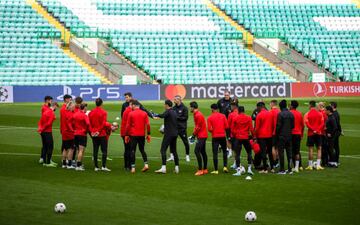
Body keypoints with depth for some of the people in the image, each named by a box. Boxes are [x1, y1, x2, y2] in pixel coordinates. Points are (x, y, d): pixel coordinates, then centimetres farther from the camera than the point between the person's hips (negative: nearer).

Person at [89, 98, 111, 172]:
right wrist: (99, 131, -6)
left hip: (94, 134, 4)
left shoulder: (91, 112, 6)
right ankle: (103, 166, -10)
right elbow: (104, 123, -14)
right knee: (104, 150, -1)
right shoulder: (103, 112, -8)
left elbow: (89, 123, 3)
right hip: (102, 134, -4)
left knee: (95, 151, 7)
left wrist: (92, 131, 1)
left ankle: (96, 167, 7)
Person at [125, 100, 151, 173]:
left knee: (132, 151, 3)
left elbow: (128, 125, -3)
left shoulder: (131, 113, -5)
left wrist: (126, 135, 4)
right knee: (142, 149, 16)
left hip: (133, 135, -3)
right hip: (142, 135, 3)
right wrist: (148, 134, 5)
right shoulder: (144, 113, 2)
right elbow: (147, 124, -1)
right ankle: (146, 164, 0)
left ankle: (133, 167, 0)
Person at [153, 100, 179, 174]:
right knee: (174, 150, 15)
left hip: (169, 134, -9)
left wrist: (155, 116, -15)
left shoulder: (168, 111, -11)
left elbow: (162, 115, -31)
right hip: (175, 134, 9)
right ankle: (177, 167, 13)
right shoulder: (174, 112, 16)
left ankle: (163, 168, -19)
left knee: (163, 150, -9)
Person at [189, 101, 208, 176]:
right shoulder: (196, 114, 14)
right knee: (203, 152, 14)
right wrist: (194, 134, 6)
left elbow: (198, 127, -19)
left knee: (197, 151, -14)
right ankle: (205, 169, 20)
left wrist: (194, 134, -9)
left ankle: (200, 170, -15)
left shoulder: (198, 115, -17)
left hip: (201, 136, -11)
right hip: (203, 135, 11)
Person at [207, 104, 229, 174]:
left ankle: (216, 170, 2)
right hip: (223, 136, 2)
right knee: (224, 151, 19)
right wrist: (227, 135, 14)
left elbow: (209, 129, -9)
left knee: (215, 153, 2)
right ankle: (225, 166, 8)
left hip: (215, 137, -2)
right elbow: (227, 127, 0)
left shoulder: (210, 118, -5)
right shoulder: (223, 116, 2)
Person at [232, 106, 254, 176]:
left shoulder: (235, 119, -1)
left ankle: (238, 170, -4)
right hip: (246, 138, 1)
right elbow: (251, 129, -1)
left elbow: (233, 130, 3)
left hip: (238, 138, -1)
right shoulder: (248, 118, -1)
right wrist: (253, 136, 11)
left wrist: (234, 136, 17)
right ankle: (249, 168, 7)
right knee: (249, 152, 16)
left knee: (237, 154, 1)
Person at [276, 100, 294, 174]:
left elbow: (278, 126, -13)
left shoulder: (280, 114, -12)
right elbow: (293, 125, 10)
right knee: (289, 152, 10)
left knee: (281, 152, -1)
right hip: (289, 136, 6)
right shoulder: (291, 114, 6)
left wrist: (276, 134, -1)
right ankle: (289, 169, 12)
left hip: (281, 136, -6)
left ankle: (282, 170, -3)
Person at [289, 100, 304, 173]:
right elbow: (302, 125, 13)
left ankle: (295, 166, -4)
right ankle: (299, 166, 9)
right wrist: (302, 134, 22)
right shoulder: (300, 114, 8)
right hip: (298, 134, 5)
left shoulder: (289, 113, -10)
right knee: (297, 151, 11)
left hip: (291, 134, -5)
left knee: (292, 151, -1)